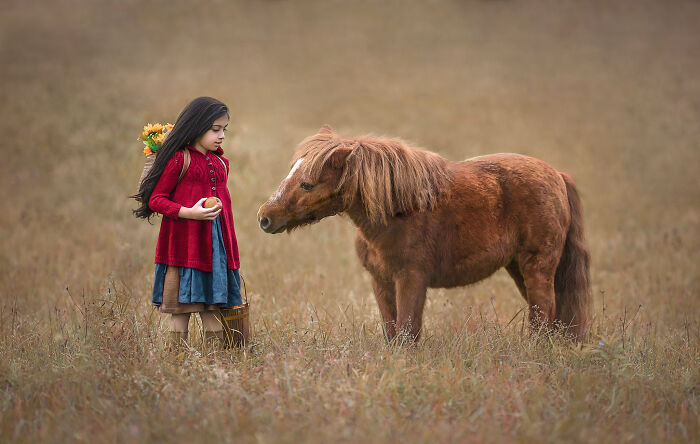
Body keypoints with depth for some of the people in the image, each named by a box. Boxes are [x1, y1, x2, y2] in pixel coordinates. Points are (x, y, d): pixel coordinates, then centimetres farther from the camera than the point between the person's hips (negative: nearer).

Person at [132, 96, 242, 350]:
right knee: (181, 307, 0)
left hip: (216, 243, 6)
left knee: (213, 305, 8)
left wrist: (228, 247, 19)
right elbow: (155, 200, -8)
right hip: (184, 243, -6)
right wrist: (189, 212, -21)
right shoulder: (179, 159, -9)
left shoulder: (221, 163, 13)